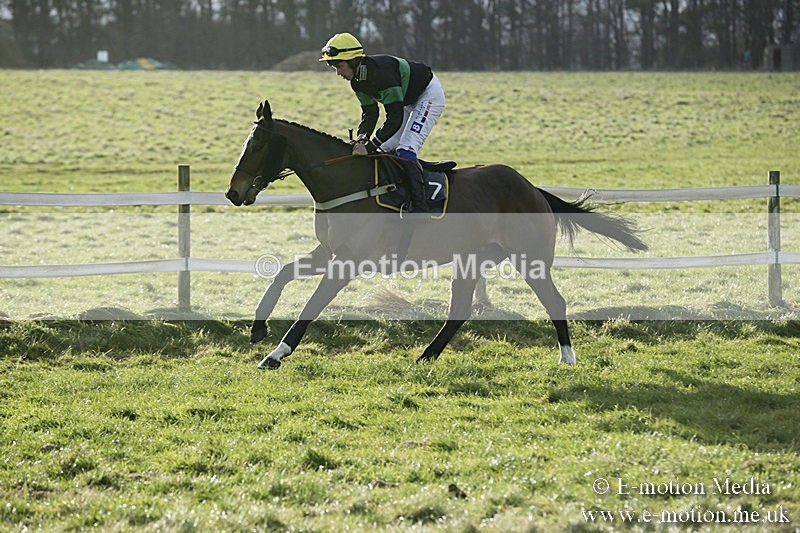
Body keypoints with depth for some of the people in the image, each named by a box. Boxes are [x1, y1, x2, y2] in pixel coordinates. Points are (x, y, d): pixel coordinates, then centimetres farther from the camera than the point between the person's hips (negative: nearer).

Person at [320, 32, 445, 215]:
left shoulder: (381, 72, -36)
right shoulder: (357, 79, -8)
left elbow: (395, 119, -37)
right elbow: (370, 113, 0)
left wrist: (369, 147, -37)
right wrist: (361, 139, -19)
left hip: (429, 95, -10)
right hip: (409, 102, 10)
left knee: (405, 149, -22)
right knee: (384, 150, 6)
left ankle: (420, 207, -26)